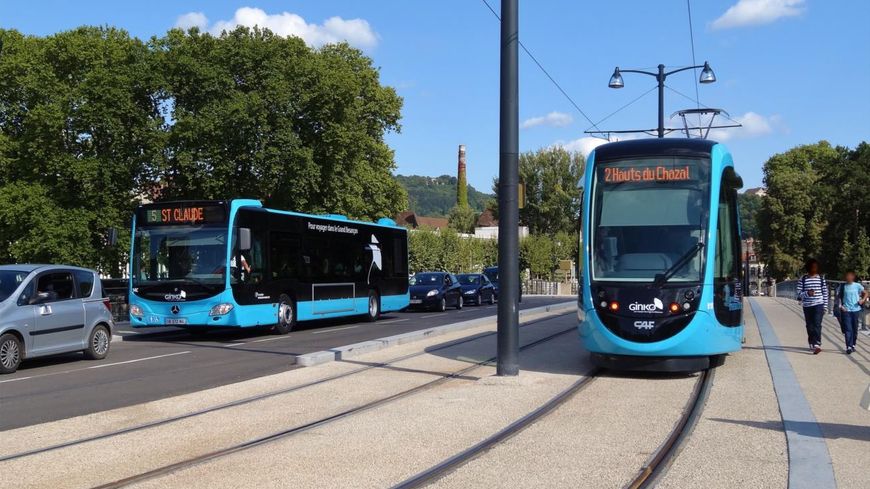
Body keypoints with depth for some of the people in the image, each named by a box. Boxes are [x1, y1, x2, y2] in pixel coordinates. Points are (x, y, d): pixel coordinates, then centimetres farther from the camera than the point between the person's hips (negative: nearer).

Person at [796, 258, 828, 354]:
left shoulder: (821, 279, 5)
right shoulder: (803, 279, 3)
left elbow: (825, 293, 8)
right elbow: (799, 293, 1)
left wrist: (825, 306, 4)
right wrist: (807, 293, -20)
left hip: (819, 305, -2)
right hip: (807, 306, 2)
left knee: (817, 325, -15)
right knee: (809, 326, 8)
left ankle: (817, 345, -23)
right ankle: (811, 344, 23)